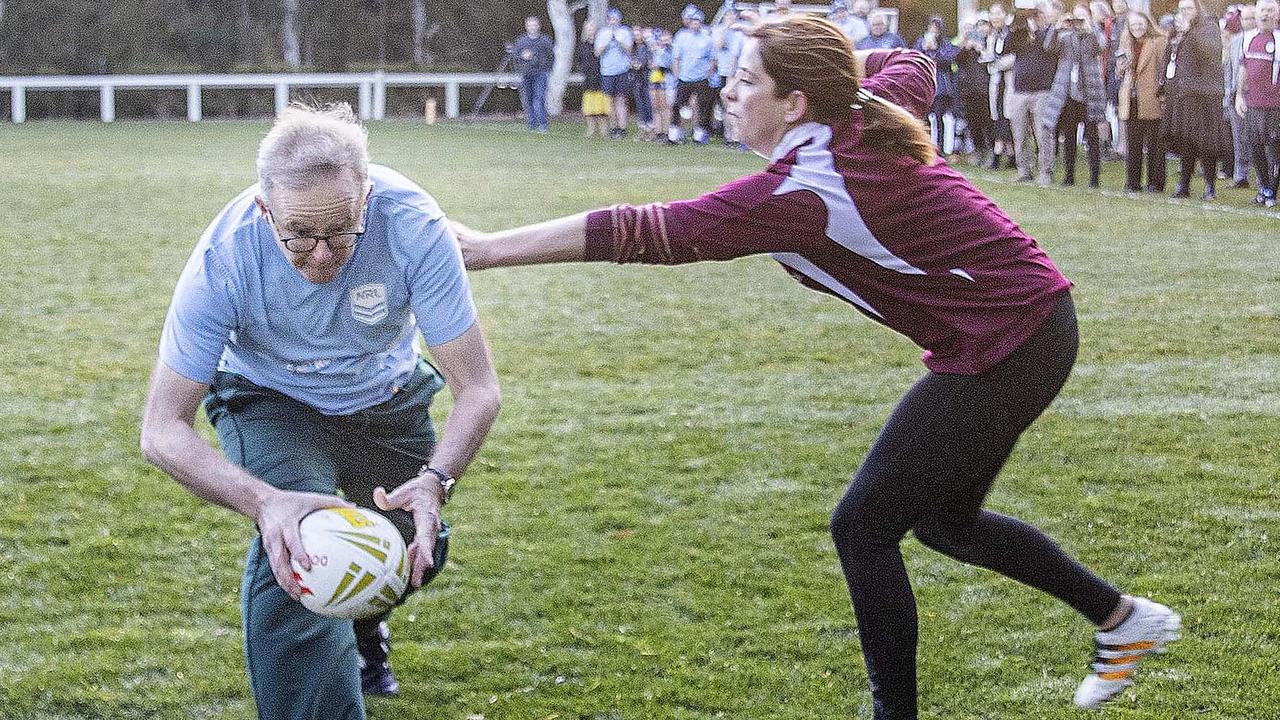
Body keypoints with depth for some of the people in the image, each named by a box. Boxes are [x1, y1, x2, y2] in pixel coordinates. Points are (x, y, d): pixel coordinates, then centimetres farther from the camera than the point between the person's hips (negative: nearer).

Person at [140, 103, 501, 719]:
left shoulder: (411, 224, -35)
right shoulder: (224, 258, -35)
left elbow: (477, 388, -29)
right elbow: (162, 430, -32)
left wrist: (434, 480, -48)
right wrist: (263, 501, -49)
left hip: (387, 397, 2)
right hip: (272, 400, -2)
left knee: (412, 556, 12)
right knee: (294, 549, -28)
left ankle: (360, 629, 49)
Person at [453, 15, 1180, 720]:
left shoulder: (801, 192, -25)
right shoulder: (872, 111, 0)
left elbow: (655, 232, -28)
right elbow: (911, 64, 26)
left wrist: (487, 248, -26)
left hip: (1003, 355, -10)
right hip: (1035, 322, 10)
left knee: (864, 525, -2)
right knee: (946, 519, 23)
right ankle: (1124, 617, 36)